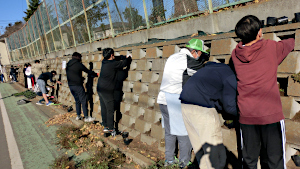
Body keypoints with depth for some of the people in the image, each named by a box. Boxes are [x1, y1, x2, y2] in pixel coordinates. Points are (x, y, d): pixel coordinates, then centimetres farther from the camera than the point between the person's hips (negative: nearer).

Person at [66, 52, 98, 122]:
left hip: (70, 85, 7)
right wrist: (96, 75, 8)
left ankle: (78, 116, 20)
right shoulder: (78, 64, -9)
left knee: (77, 101, 17)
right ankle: (86, 117, 0)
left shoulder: (68, 65, 11)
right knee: (83, 101, -1)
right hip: (78, 85, -7)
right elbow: (88, 72, -5)